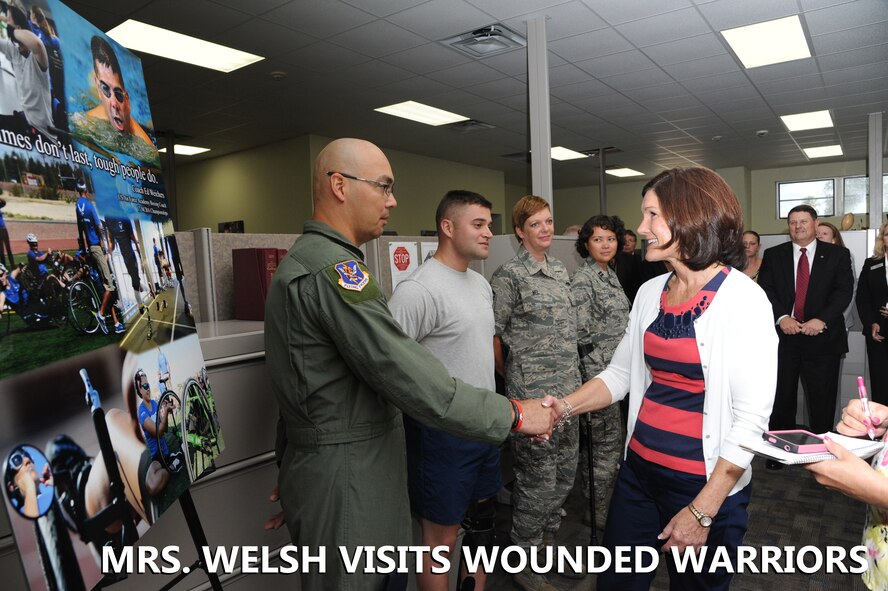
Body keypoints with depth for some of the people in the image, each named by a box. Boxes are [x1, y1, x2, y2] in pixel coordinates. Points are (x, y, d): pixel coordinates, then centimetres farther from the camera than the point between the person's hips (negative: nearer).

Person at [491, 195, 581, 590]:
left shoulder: (560, 270, 11)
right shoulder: (509, 276, -12)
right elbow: (491, 335, -9)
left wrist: (573, 381, 17)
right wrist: (515, 378, 1)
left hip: (568, 390, 8)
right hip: (533, 394, -7)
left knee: (565, 474, 18)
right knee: (537, 482, 3)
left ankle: (549, 540, 40)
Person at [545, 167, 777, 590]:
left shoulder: (743, 300, -15)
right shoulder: (650, 292, 3)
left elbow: (752, 417, -17)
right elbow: (620, 372, 9)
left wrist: (702, 511, -17)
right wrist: (566, 407, -7)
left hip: (705, 485, -5)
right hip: (638, 471, 5)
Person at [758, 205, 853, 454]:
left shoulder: (838, 254, 5)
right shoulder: (773, 255, 8)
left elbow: (844, 291, -4)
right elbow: (766, 289, -1)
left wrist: (822, 320, -17)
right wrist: (781, 317, -17)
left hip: (822, 336, -1)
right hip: (783, 334, 1)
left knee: (822, 400, 6)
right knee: (781, 397, 8)